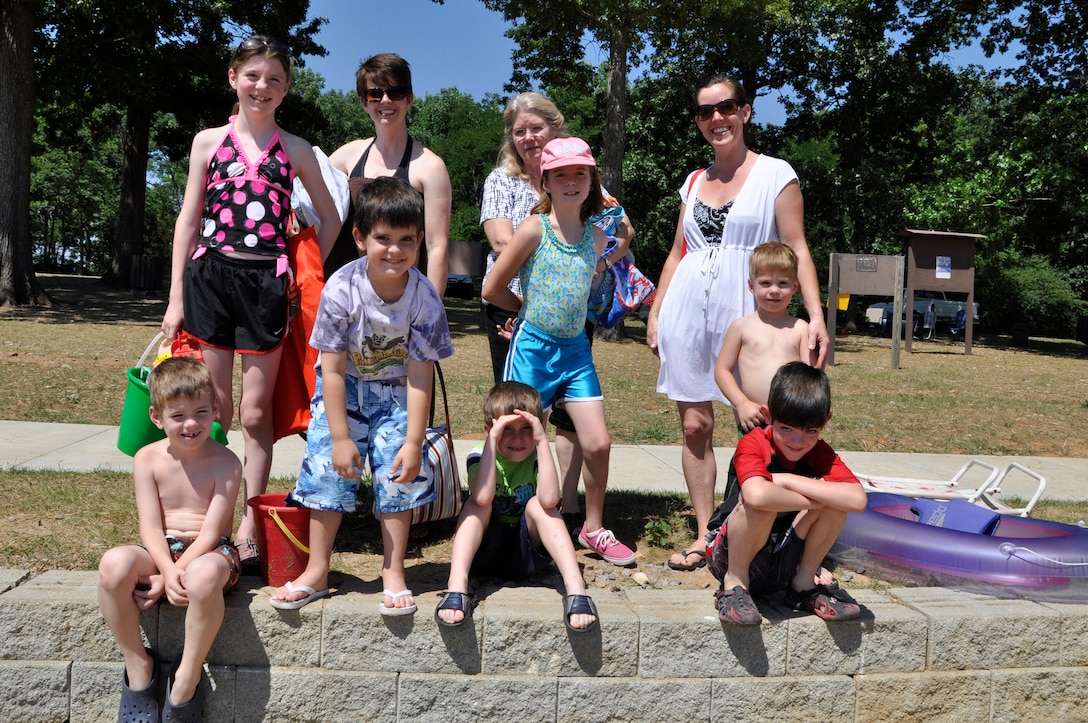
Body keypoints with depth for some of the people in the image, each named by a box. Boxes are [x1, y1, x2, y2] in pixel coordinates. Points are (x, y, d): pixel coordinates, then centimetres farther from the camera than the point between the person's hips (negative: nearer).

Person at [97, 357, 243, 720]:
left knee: (203, 576, -40)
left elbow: (210, 532, -12)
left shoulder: (225, 462, -8)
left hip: (210, 551, -3)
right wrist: (168, 571, -22)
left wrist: (173, 576, -20)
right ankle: (138, 665, -9)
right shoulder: (148, 459, 0)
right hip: (160, 552, 4)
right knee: (114, 564, -30)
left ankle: (186, 682, -19)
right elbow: (150, 527, -5)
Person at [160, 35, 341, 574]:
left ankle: (249, 528, 10)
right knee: (212, 413, 4)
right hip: (211, 276, 1)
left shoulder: (295, 150, 8)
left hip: (267, 284, -1)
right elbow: (188, 219, 8)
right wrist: (176, 298, 3)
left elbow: (329, 218, 16)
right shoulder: (209, 141, 9)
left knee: (255, 413, 1)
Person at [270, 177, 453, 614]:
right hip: (343, 389, 0)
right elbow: (333, 369, -19)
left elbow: (420, 374, -17)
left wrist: (414, 442, -19)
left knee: (398, 475, -3)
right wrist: (340, 437, -20)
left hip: (396, 393, 1)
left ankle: (393, 574, 11)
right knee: (328, 467, -4)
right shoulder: (342, 289, -24)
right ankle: (317, 572, 12)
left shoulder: (424, 298, -21)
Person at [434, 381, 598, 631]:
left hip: (526, 553, 0)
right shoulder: (480, 456, -9)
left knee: (537, 504, -25)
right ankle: (457, 589, -39)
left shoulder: (536, 458, -9)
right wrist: (492, 439, -32)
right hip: (486, 552, 0)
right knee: (477, 502, -24)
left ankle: (576, 589, -38)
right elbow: (483, 498, -32)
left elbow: (549, 500, -32)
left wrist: (542, 440, -31)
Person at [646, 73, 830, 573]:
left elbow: (796, 251, -3)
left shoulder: (775, 174, 2)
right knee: (695, 426, 4)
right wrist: (655, 313, 13)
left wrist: (816, 316, -13)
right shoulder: (694, 182, 15)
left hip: (746, 315, -4)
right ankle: (704, 534, 13)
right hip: (687, 312, 4)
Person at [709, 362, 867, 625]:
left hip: (786, 561, 4)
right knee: (762, 504, -35)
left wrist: (787, 480, -28)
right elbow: (757, 495, -43)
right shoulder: (752, 445, -19)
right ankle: (734, 584, -11)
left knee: (835, 499, -19)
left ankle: (804, 583, 0)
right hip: (733, 557, -4)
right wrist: (813, 499, -28)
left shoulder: (821, 453, -5)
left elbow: (857, 499, -26)